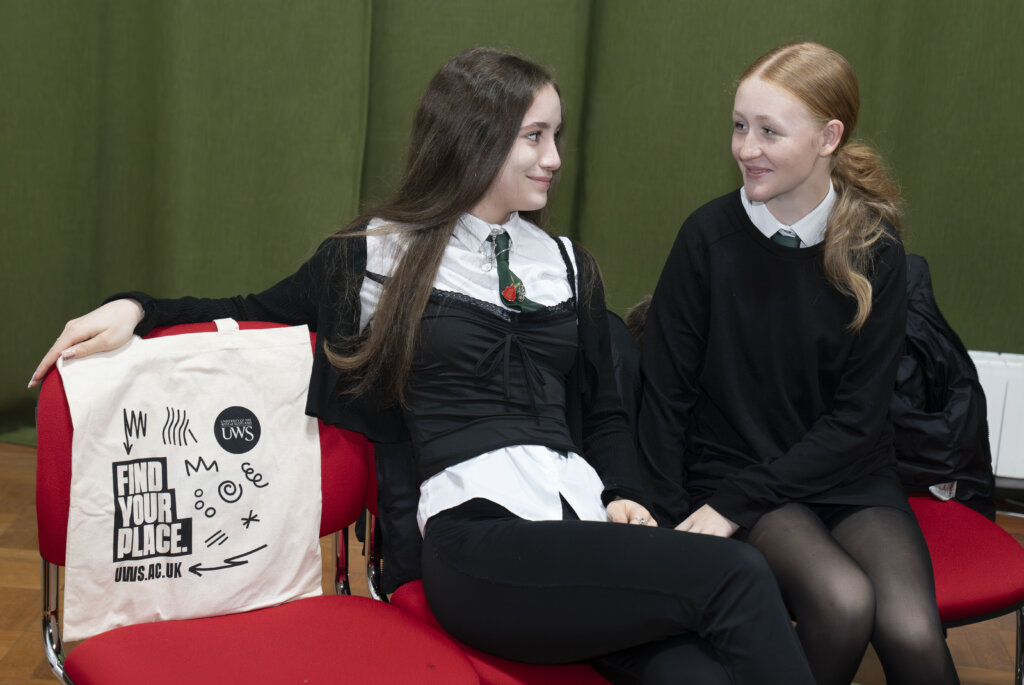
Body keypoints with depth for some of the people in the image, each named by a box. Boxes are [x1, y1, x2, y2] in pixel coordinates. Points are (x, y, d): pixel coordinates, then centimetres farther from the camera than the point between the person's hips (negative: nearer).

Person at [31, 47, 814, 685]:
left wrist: (624, 495, 6)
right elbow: (258, 313, 24)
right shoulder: (371, 259, 11)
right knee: (733, 576, -27)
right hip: (478, 542, -4)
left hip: (582, 524, 4)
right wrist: (137, 307, 8)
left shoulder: (567, 267, 22)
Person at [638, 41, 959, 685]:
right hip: (730, 460, -1)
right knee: (843, 601, -29)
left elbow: (856, 416, -6)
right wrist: (673, 516, -7)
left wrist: (734, 502, -13)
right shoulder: (710, 234, -7)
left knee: (911, 631, -25)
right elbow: (666, 390, -1)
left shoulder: (876, 251, -4)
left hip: (849, 475, 2)